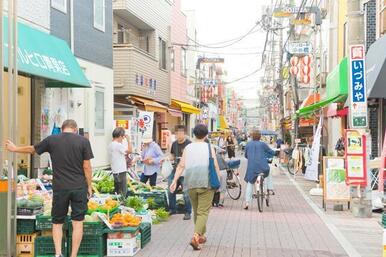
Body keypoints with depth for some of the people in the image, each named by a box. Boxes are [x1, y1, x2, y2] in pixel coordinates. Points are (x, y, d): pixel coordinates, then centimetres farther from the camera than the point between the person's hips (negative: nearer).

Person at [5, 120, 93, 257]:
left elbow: (32, 149, 15)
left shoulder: (51, 140, 1)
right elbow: (87, 166, -3)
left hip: (60, 188, 1)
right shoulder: (83, 141, -3)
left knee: (57, 222, 14)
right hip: (79, 187, -1)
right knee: (78, 222, 7)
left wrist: (15, 149, 33)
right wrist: (89, 186, 7)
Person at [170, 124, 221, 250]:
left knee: (196, 211, 18)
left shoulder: (188, 148, 6)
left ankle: (201, 236, 30)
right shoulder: (209, 148, 0)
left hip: (191, 184, 3)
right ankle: (195, 237, -21)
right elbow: (215, 166, -4)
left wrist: (175, 180, -3)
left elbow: (181, 166, -2)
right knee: (203, 212, -4)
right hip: (206, 183, -3)